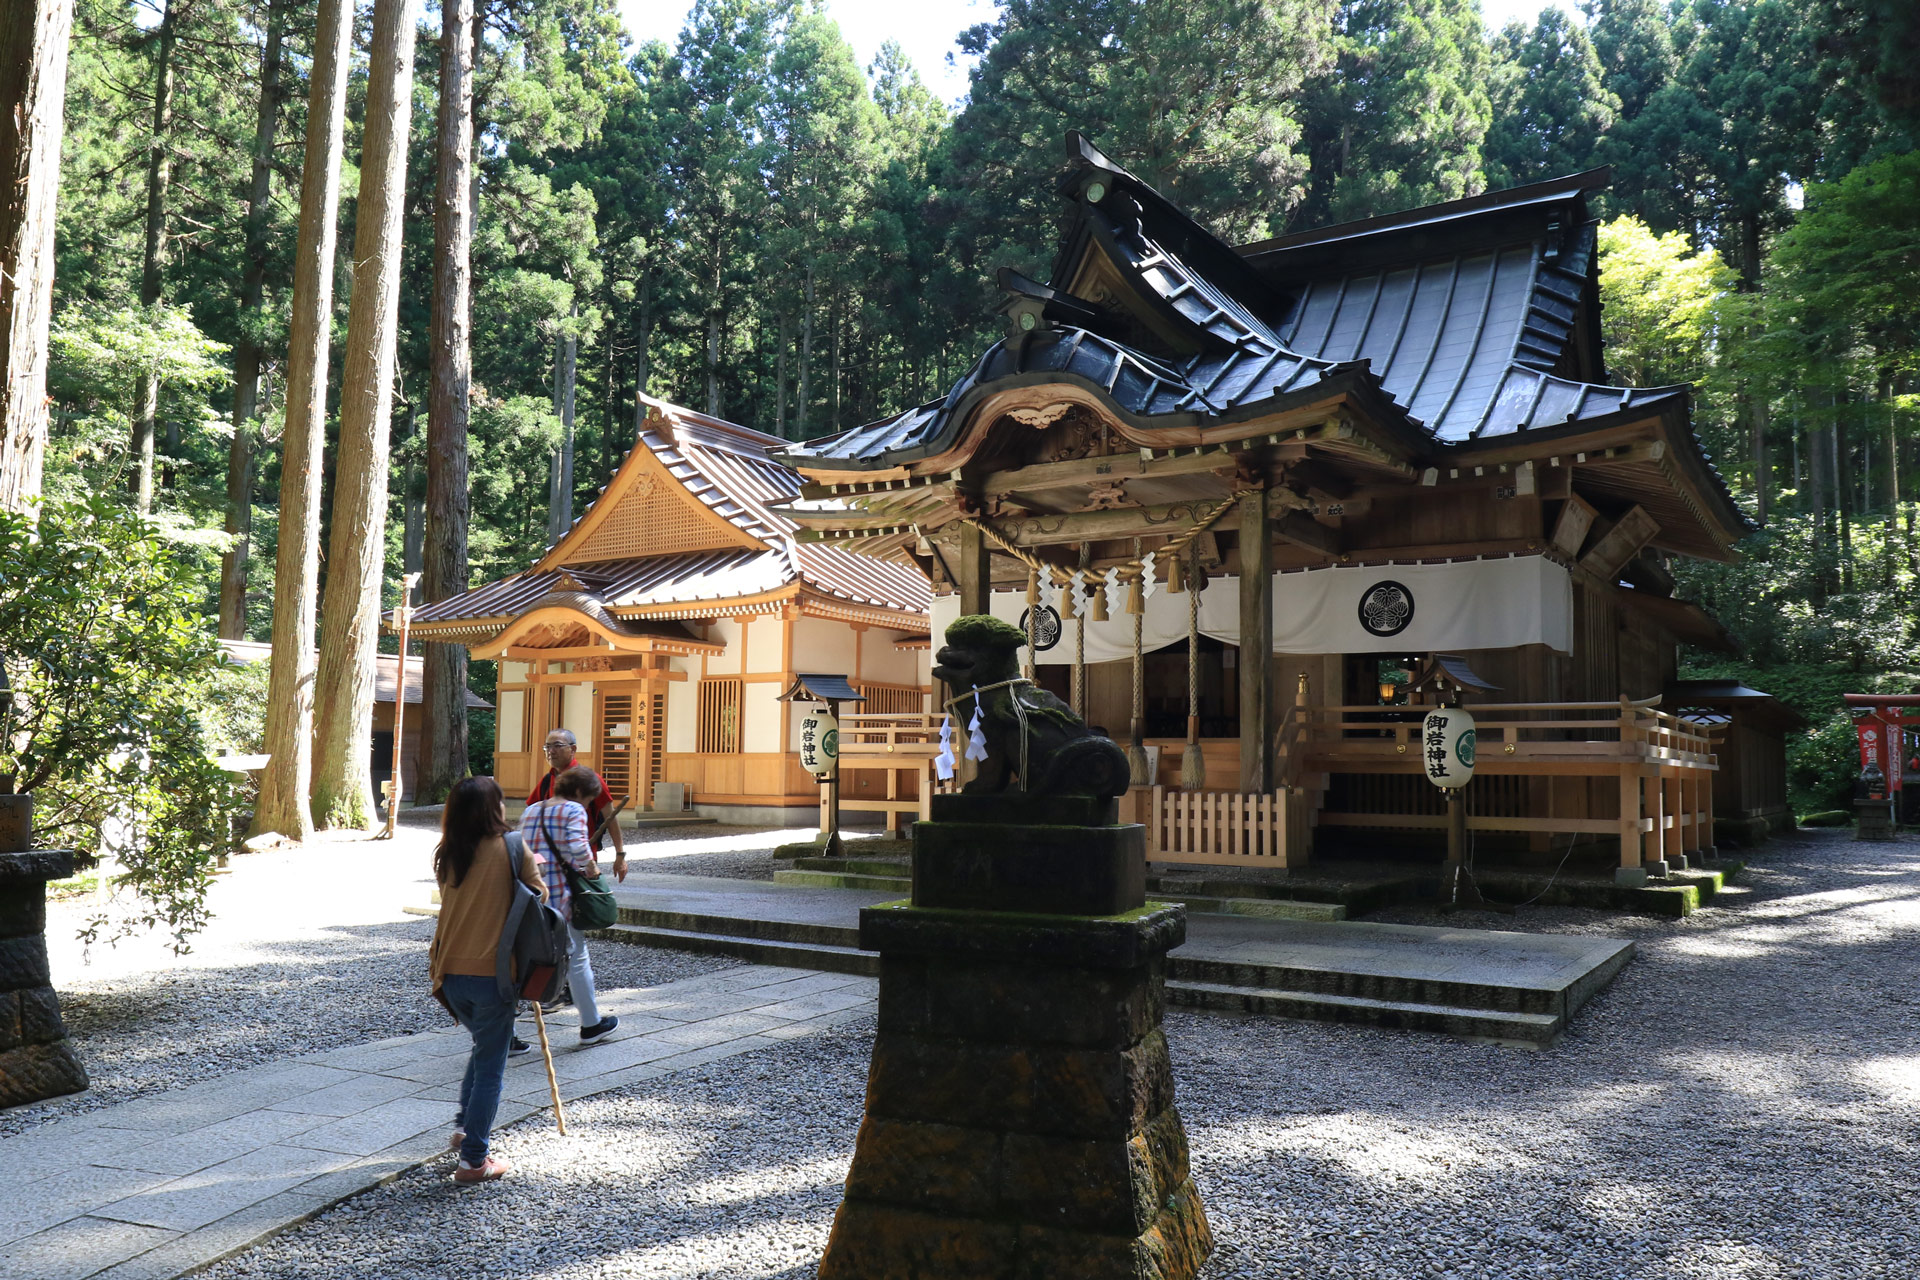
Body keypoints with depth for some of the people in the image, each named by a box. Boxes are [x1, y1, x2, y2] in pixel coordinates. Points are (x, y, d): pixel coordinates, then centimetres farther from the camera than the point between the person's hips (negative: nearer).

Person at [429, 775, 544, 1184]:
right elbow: (539, 897, 0)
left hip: (451, 974, 5)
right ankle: (474, 1159, 10)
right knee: (490, 1066, 5)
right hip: (493, 972, -5)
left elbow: (450, 909, 11)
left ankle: (465, 1126, 30)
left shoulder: (447, 856, 4)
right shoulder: (511, 849, -10)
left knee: (482, 1047, 28)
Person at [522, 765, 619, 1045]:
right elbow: (577, 847, -20)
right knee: (576, 958, 8)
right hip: (558, 894, -6)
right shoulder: (573, 810, -5)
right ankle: (591, 1025, 20)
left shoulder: (530, 810, 17)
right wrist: (591, 868, -4)